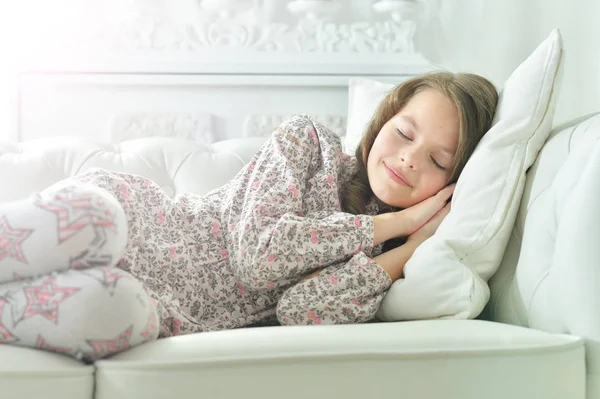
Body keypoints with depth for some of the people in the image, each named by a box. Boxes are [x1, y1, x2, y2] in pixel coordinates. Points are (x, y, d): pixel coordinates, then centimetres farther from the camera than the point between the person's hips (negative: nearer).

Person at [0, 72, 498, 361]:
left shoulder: (377, 258, 3)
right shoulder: (311, 140, -1)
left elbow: (300, 309, -18)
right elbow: (259, 251, -16)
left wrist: (415, 243, -16)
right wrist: (395, 221, -12)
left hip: (162, 317, 2)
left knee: (109, 312, -38)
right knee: (90, 219, -40)